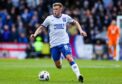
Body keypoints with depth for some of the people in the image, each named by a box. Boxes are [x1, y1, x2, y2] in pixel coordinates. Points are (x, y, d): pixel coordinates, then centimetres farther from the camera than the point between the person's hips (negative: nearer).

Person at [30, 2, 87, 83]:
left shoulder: (65, 17, 3)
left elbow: (75, 22, 19)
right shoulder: (49, 18, -1)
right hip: (54, 44, 1)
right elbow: (41, 28, 4)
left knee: (69, 58, -25)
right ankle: (60, 60, 44)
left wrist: (81, 30, 7)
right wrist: (35, 34, -13)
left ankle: (78, 75, -27)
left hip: (64, 42, -1)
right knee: (58, 66, 8)